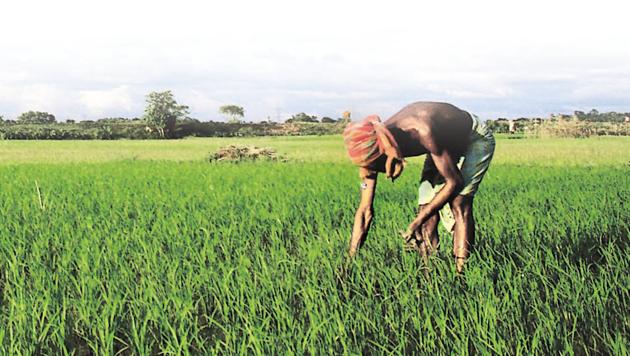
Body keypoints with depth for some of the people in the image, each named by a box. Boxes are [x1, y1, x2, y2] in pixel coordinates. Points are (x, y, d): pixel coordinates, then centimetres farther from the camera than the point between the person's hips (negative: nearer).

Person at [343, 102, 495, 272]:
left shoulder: (423, 133, -43)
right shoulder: (373, 146, -22)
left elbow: (454, 182, -32)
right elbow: (365, 211, -15)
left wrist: (417, 222, -30)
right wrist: (350, 259, -18)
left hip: (476, 139, -6)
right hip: (447, 146, 6)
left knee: (459, 203, -23)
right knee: (427, 210, -6)